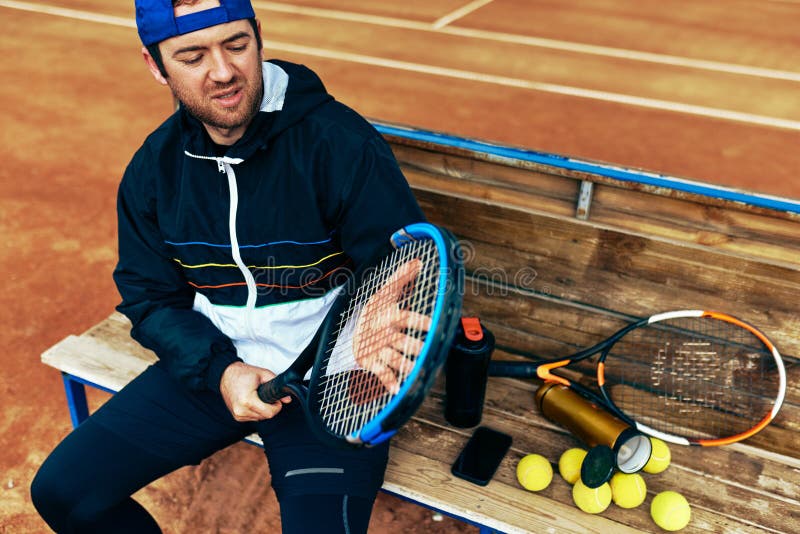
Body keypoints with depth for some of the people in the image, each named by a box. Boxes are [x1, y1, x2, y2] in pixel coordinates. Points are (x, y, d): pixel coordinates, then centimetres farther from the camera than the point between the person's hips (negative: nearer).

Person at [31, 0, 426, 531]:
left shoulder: (343, 145, -18)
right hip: (212, 367, 5)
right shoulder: (154, 168, 0)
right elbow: (152, 298, 6)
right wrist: (219, 371, -12)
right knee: (61, 491, 4)